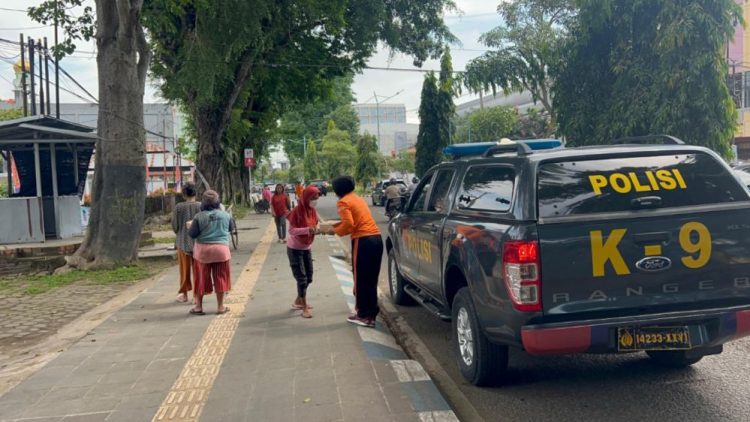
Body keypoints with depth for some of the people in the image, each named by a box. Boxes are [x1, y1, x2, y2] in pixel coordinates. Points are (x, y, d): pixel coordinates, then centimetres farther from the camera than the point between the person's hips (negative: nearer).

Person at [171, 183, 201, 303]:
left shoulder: (178, 207, -6)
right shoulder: (200, 206, -9)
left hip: (182, 242, 1)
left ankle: (184, 293, 23)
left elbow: (174, 227, -1)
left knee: (185, 269, 14)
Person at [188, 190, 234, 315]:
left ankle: (198, 306, 17)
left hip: (203, 250, -1)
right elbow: (231, 228, 14)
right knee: (220, 278, 8)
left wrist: (191, 225, 11)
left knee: (202, 278, 9)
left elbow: (192, 234, -8)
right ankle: (220, 306, 13)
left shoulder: (199, 216, -9)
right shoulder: (225, 215, -2)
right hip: (221, 249, 1)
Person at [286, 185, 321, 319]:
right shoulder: (297, 211, -22)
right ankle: (304, 308, 2)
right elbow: (291, 230, -24)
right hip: (295, 249, -7)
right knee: (301, 278, -6)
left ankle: (298, 301, 33)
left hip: (307, 248, 7)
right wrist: (307, 229, -36)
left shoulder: (313, 210, -1)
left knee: (309, 278, 14)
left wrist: (317, 229, -15)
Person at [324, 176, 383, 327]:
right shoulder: (358, 199, 22)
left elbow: (349, 224, -16)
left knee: (361, 279, 1)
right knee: (370, 279, 15)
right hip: (376, 238, 8)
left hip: (363, 241, -8)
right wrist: (337, 226, 23)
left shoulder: (343, 202, -4)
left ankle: (364, 315, 6)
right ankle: (371, 312, 21)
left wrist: (335, 231, 0)